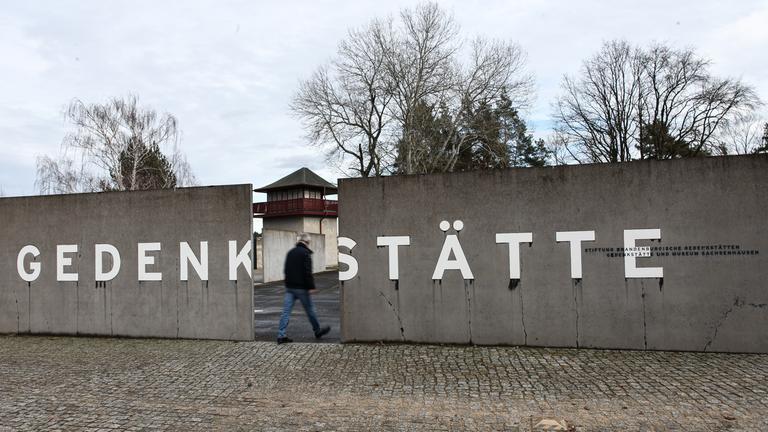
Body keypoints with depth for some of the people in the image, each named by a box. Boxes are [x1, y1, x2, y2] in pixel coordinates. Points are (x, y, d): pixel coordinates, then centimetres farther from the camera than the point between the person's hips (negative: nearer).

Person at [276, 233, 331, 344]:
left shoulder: (290, 252, 13)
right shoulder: (305, 253, -10)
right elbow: (308, 272, -18)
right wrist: (311, 287, -16)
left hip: (289, 287, 6)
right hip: (301, 288, -6)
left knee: (286, 311, 2)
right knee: (309, 310, 8)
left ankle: (281, 335, -3)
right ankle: (317, 331, 23)